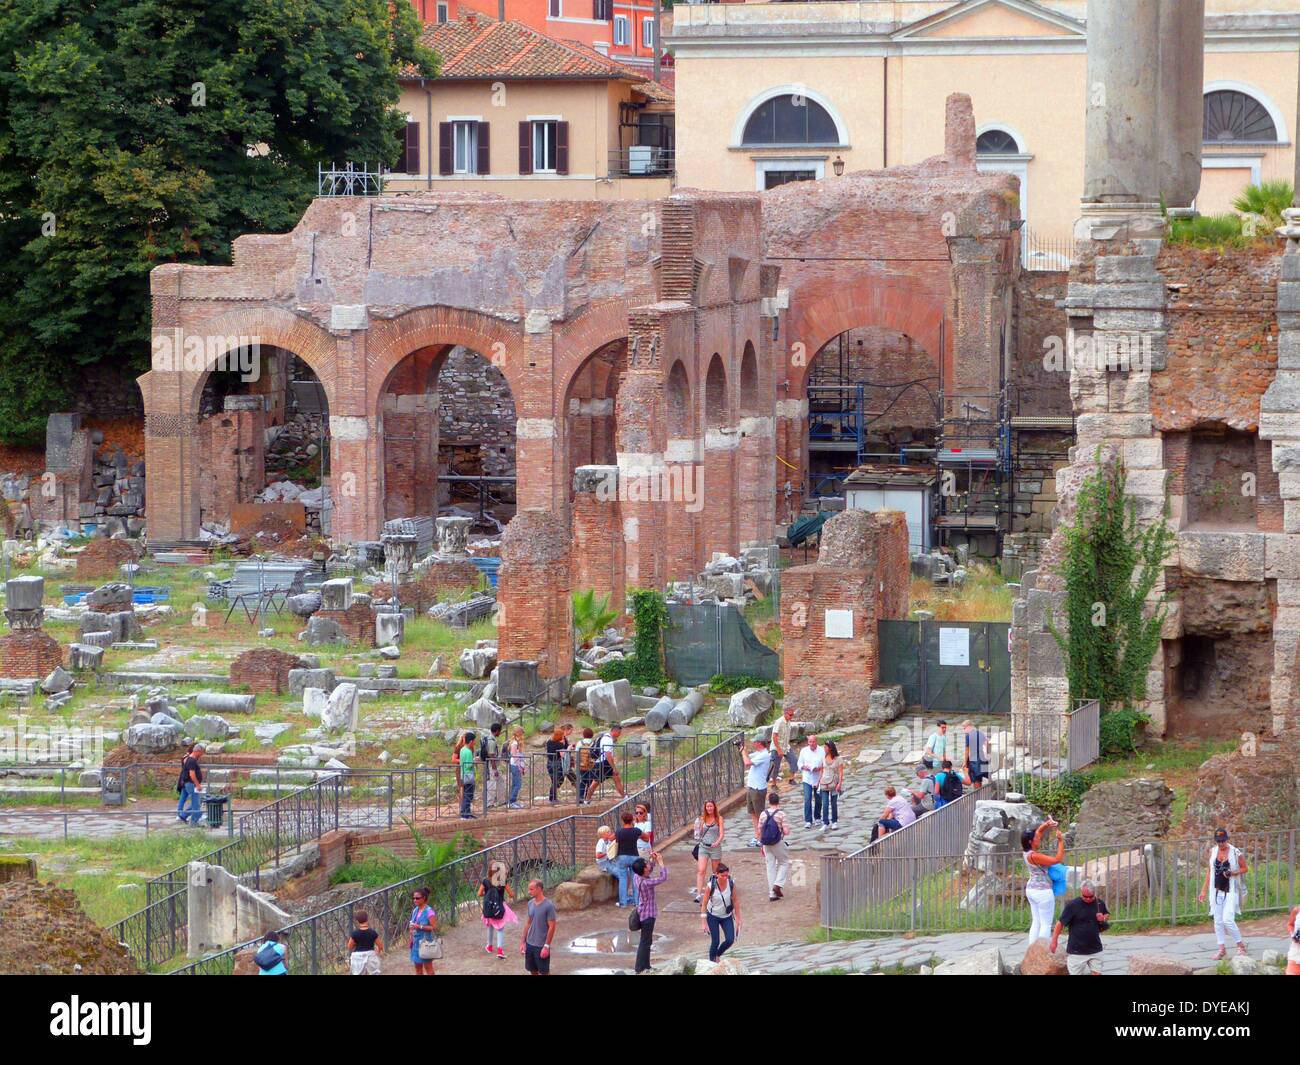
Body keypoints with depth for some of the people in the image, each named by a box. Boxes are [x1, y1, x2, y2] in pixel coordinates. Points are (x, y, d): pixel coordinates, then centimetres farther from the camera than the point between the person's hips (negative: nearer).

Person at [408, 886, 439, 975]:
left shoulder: (429, 911, -14)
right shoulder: (415, 910, 8)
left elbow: (434, 927, -18)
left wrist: (420, 927, -23)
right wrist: (410, 939, 9)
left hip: (425, 941, -7)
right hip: (416, 941, 7)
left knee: (428, 967, 1)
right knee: (417, 966, 12)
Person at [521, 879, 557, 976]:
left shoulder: (549, 905, -16)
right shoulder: (530, 903, 4)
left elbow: (552, 927, -15)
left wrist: (546, 946, -17)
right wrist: (523, 941, 11)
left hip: (541, 946, -6)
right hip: (530, 944, 6)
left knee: (544, 972, 2)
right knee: (533, 971, 14)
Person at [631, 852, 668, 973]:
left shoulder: (638, 876, -4)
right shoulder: (646, 883, -29)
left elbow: (650, 869, 17)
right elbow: (663, 877, -25)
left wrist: (653, 860, 2)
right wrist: (660, 862, -17)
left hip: (643, 912, 9)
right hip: (648, 915, -9)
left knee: (647, 942, 20)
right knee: (645, 943, 1)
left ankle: (645, 966, 31)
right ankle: (640, 969, 8)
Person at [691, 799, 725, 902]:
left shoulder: (719, 819, -2)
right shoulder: (702, 819, 6)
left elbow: (721, 833, -9)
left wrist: (717, 842, -23)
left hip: (715, 847, -1)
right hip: (703, 847, 1)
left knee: (716, 872, 10)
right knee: (701, 870, -12)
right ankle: (698, 894, -19)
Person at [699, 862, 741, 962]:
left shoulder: (731, 884, -15)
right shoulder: (711, 886, -22)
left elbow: (735, 901, -3)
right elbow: (704, 904, -14)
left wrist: (738, 918, 1)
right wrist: (704, 922, -15)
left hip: (727, 916, 3)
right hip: (713, 916, -3)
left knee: (730, 940, -5)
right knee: (715, 942, -4)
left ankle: (717, 955, 23)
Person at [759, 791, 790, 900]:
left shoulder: (763, 814, 0)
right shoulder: (781, 814, -12)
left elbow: (759, 832, 4)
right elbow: (786, 832, -15)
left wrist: (762, 846, 15)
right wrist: (787, 829, 9)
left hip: (767, 845, 4)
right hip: (778, 843, -4)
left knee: (770, 867, 10)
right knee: (784, 863, 16)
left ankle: (772, 894, 10)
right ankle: (778, 884, -1)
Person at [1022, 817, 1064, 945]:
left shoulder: (1028, 851, 4)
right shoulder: (1034, 856, -22)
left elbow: (1038, 831, 16)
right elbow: (1058, 859, -24)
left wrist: (1046, 825, -3)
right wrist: (1061, 841, -19)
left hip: (1031, 890, 10)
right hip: (1042, 891, -10)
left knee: (1036, 923, 13)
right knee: (1046, 924, -4)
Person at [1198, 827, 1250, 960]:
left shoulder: (1236, 853, -9)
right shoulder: (1213, 851, 5)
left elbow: (1245, 868, 1)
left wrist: (1233, 873, -19)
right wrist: (1204, 891, 12)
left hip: (1231, 892, -5)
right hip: (1216, 891, 5)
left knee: (1227, 920, -14)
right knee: (1218, 921, 5)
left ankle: (1240, 945, 3)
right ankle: (1222, 949, 15)